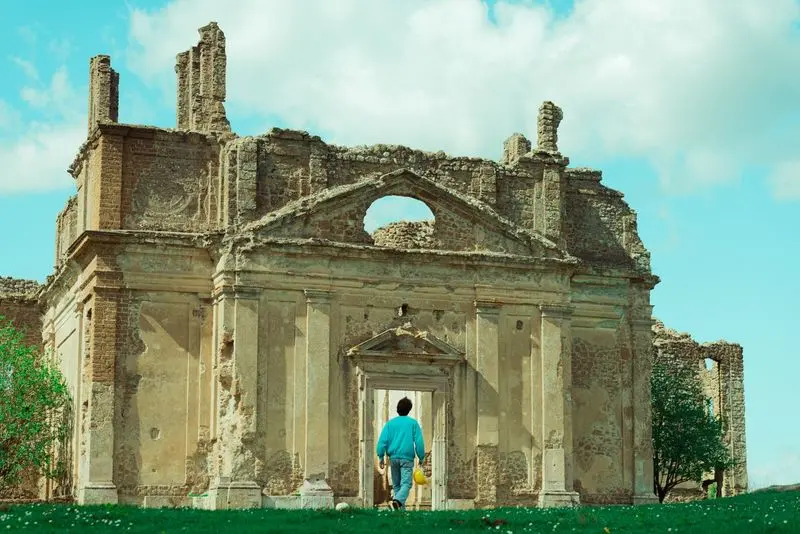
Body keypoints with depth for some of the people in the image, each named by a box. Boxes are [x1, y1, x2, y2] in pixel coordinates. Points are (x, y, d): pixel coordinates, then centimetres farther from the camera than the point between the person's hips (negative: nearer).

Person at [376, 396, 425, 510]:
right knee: (406, 483, -7)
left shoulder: (390, 423, 8)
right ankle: (398, 500, -33)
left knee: (396, 484, 14)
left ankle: (400, 507, 13)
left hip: (393, 457, 3)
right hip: (407, 458, -3)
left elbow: (382, 440, 1)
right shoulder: (413, 423, 3)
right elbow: (419, 442, -1)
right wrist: (421, 457, 6)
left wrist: (381, 457, 4)